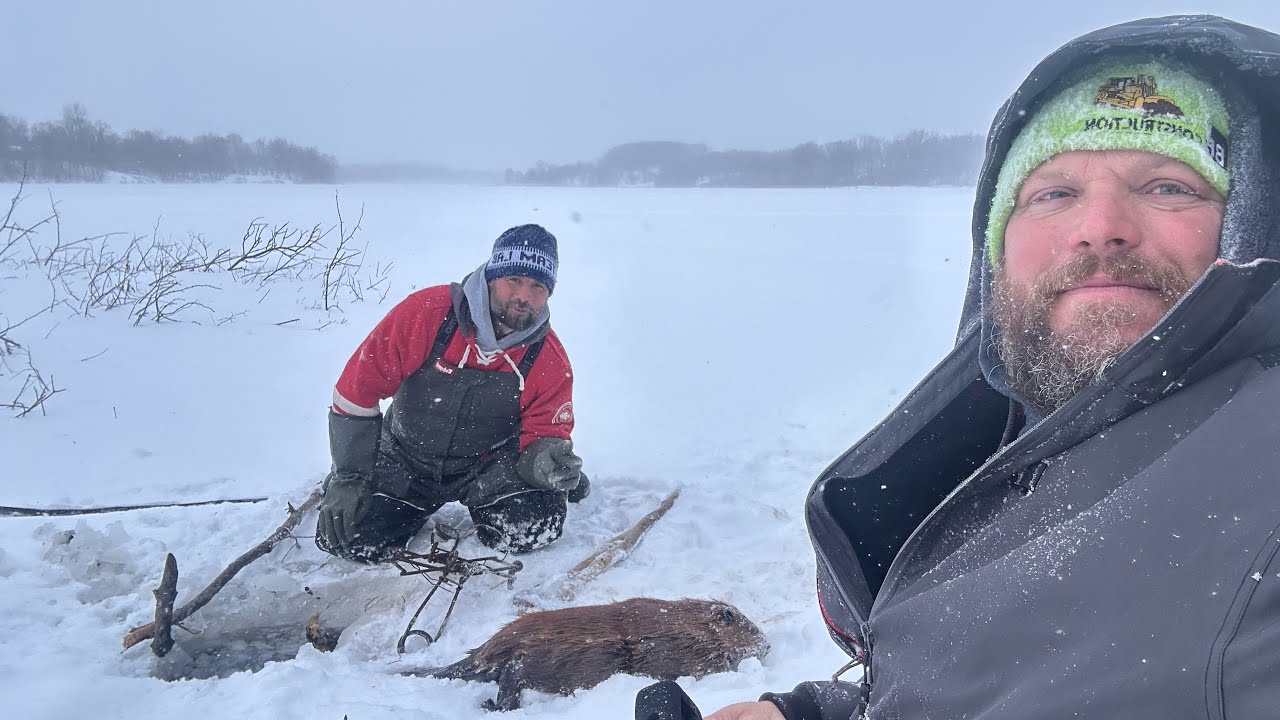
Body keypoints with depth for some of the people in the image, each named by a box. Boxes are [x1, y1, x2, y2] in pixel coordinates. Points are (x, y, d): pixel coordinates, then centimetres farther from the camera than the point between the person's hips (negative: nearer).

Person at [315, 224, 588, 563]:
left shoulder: (551, 361, -17)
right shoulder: (424, 313, -23)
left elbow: (544, 435, -9)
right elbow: (358, 389, -16)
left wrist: (544, 460, -36)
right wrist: (348, 477, -14)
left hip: (489, 465, 0)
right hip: (405, 458, 1)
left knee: (534, 527, -26)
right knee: (352, 540, -15)